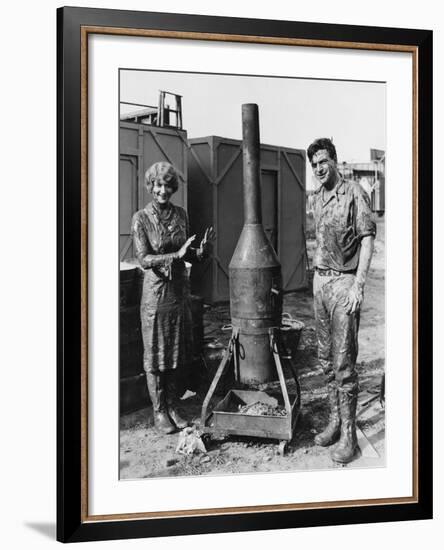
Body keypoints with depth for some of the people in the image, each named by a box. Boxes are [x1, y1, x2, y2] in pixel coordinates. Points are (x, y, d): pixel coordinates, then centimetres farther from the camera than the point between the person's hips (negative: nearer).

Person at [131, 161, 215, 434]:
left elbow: (188, 255, 11)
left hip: (180, 289, 5)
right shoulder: (141, 218, -9)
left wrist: (202, 249, -10)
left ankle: (173, 407, 24)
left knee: (175, 352, 12)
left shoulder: (181, 215, 6)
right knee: (156, 353, 4)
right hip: (156, 291, -5)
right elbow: (144, 259, -16)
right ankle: (159, 412, 16)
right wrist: (176, 255, -28)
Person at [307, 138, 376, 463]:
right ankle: (335, 420, 25)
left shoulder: (354, 193, -8)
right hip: (320, 280, 8)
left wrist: (358, 286, -18)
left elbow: (367, 241, -12)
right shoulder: (318, 198, 14)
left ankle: (349, 435, 1)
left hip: (344, 282, -7)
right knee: (326, 358, 13)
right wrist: (318, 275, 14)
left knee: (343, 361, -7)